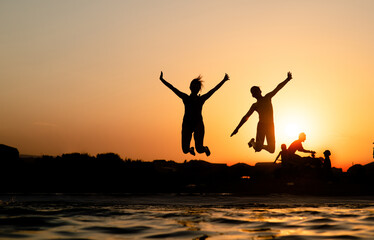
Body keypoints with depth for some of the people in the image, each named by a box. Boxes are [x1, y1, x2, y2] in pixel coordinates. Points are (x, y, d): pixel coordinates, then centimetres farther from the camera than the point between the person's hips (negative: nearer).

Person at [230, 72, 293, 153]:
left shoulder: (267, 97, 14)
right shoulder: (255, 106, 8)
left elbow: (278, 88, 9)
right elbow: (245, 117, 9)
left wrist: (287, 80, -1)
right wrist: (237, 128, 5)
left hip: (270, 126, 2)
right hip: (261, 125, -2)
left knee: (271, 149, -1)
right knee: (257, 148, -15)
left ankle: (260, 145, 30)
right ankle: (252, 142, 21)